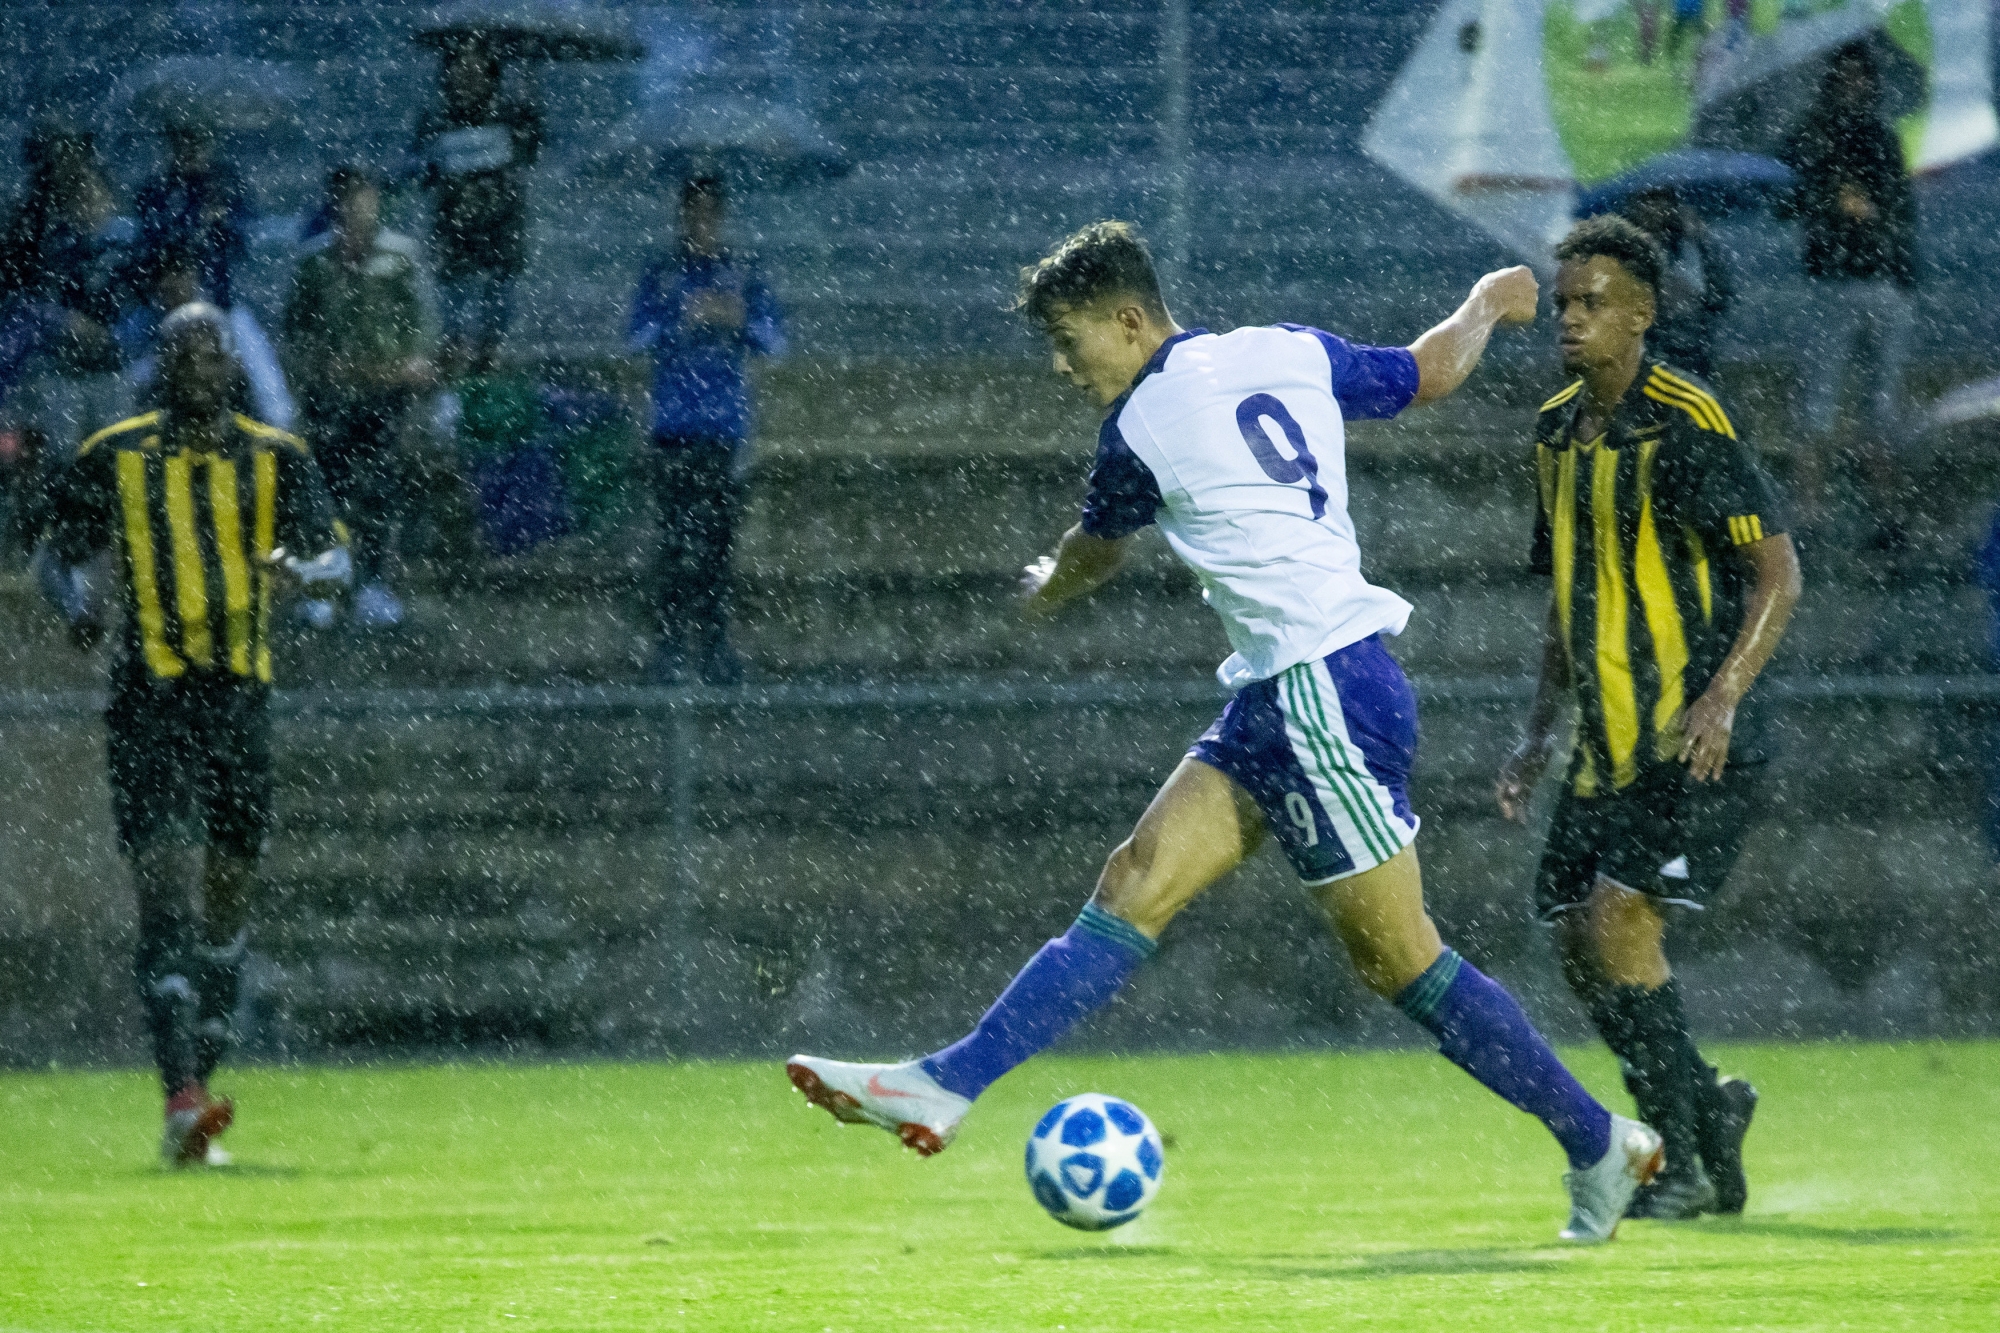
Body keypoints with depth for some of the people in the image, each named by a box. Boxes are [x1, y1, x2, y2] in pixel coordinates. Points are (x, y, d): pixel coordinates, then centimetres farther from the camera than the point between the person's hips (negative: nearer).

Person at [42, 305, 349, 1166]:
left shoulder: (274, 460, 6)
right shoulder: (114, 458, 4)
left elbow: (335, 555, -3)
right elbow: (66, 548, 15)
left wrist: (298, 565, -26)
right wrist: (78, 602, -7)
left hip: (239, 697, 3)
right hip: (148, 698, -3)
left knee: (229, 897, 10)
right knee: (167, 893, -15)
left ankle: (198, 1084, 26)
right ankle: (182, 1100, -22)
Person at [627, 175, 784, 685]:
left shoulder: (742, 274, 10)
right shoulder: (660, 273, 7)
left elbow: (774, 342, 8)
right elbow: (637, 338, 1)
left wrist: (740, 323, -11)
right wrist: (683, 322, -14)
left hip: (727, 426, 2)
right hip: (675, 423, -2)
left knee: (718, 537, 2)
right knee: (678, 538, -8)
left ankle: (713, 643, 6)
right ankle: (672, 644, -8)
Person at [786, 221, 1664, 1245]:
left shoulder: (1144, 424, -8)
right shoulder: (1289, 353, 9)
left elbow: (1095, 555, 12)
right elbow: (1426, 373, 24)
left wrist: (1044, 592, 36)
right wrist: (1489, 303, 45)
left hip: (1325, 690, -9)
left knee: (1398, 957, -2)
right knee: (1137, 885, 2)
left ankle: (1601, 1146, 6)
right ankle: (947, 1086, -4)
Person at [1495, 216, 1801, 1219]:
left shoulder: (1685, 424, -13)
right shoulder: (1559, 432, 12)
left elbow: (1777, 570, -14)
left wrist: (1723, 694, -25)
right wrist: (1541, 731, 16)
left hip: (1698, 749, -8)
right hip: (1610, 748, 8)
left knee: (1616, 921, -17)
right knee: (1576, 942, 4)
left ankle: (1684, 1162, -4)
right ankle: (1708, 1105, 25)